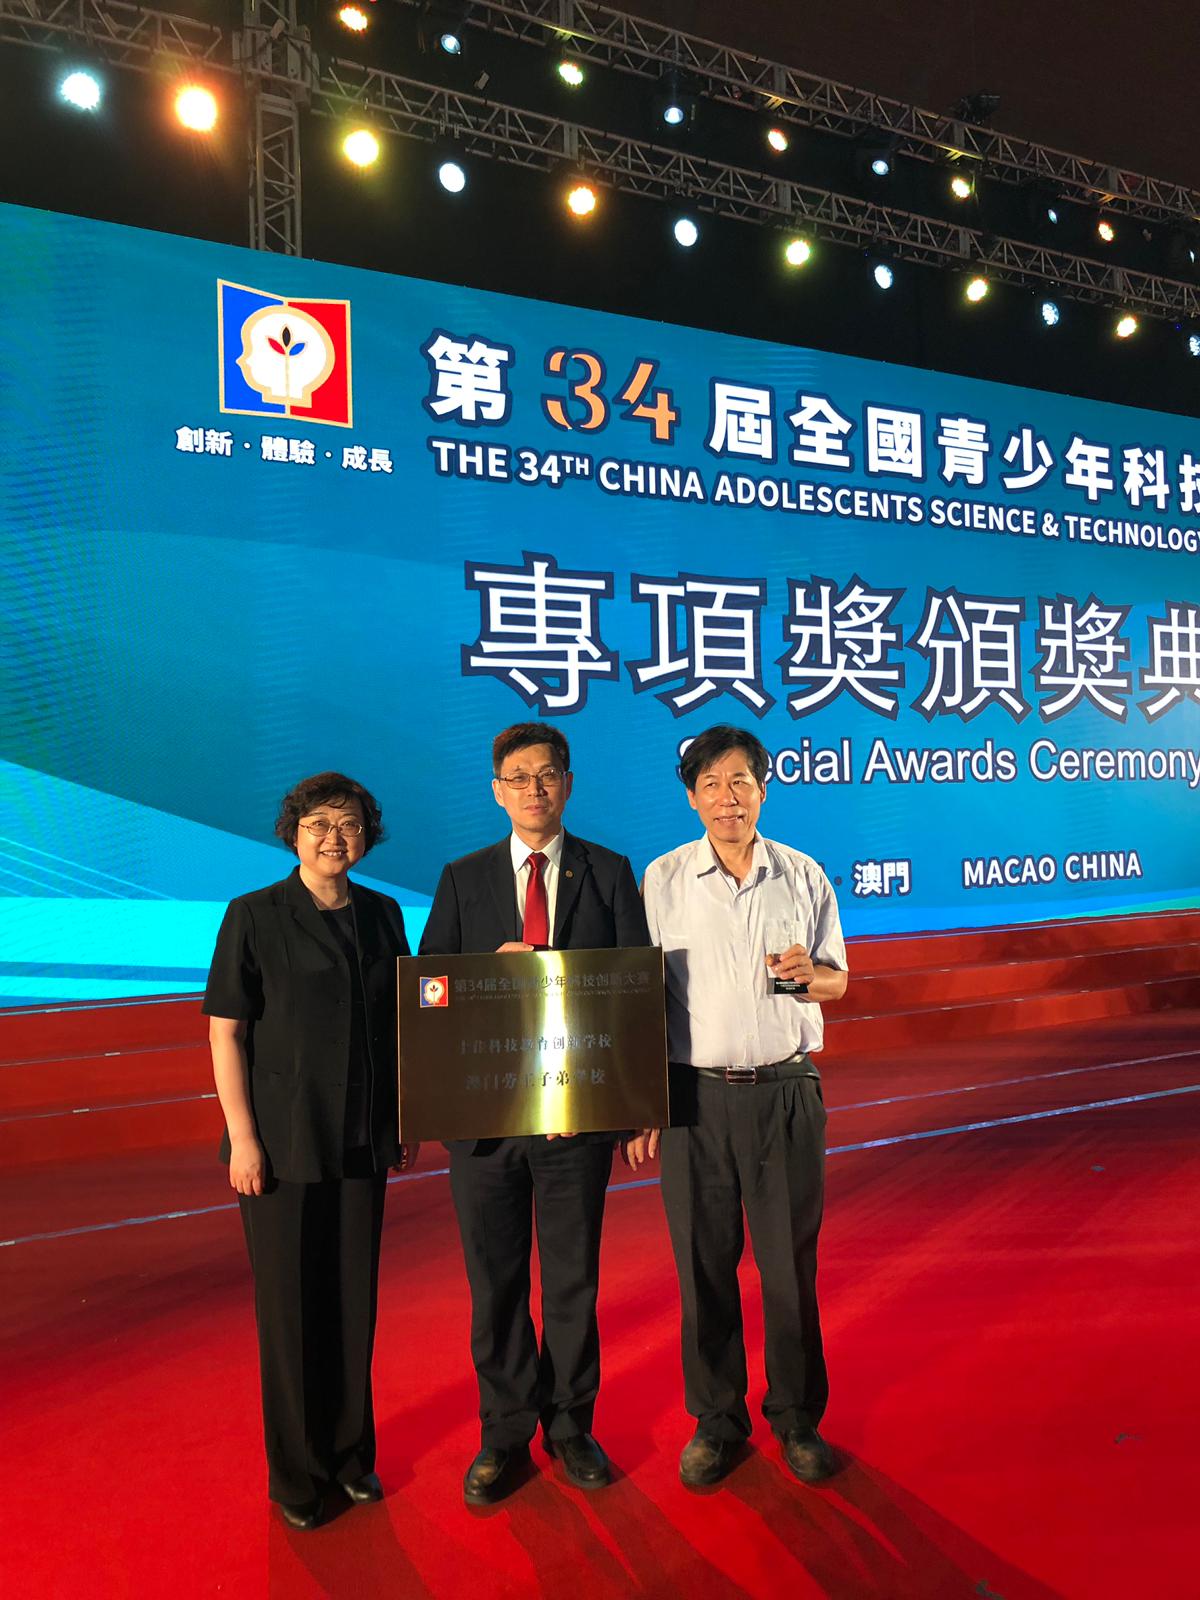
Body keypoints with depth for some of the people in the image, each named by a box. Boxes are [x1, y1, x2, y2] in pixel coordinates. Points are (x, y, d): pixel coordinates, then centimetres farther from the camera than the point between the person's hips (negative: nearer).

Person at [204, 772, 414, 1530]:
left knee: (355, 1300, 13)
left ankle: (352, 1453, 33)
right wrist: (242, 1137, -12)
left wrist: (403, 1119, 9)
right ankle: (297, 1473, 28)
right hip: (282, 1144, -3)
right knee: (291, 1308, 8)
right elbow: (225, 1032, -8)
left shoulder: (382, 914, 5)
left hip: (362, 1141, 4)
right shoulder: (254, 916, -7)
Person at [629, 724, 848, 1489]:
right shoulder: (664, 879, 0)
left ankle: (798, 1418, 29)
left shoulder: (803, 875, 3)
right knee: (704, 1263, 8)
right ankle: (716, 1421, 28)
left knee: (791, 1262, 8)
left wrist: (810, 974, -14)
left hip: (786, 1091, 1)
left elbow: (838, 979, 11)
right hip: (695, 1095, 0)